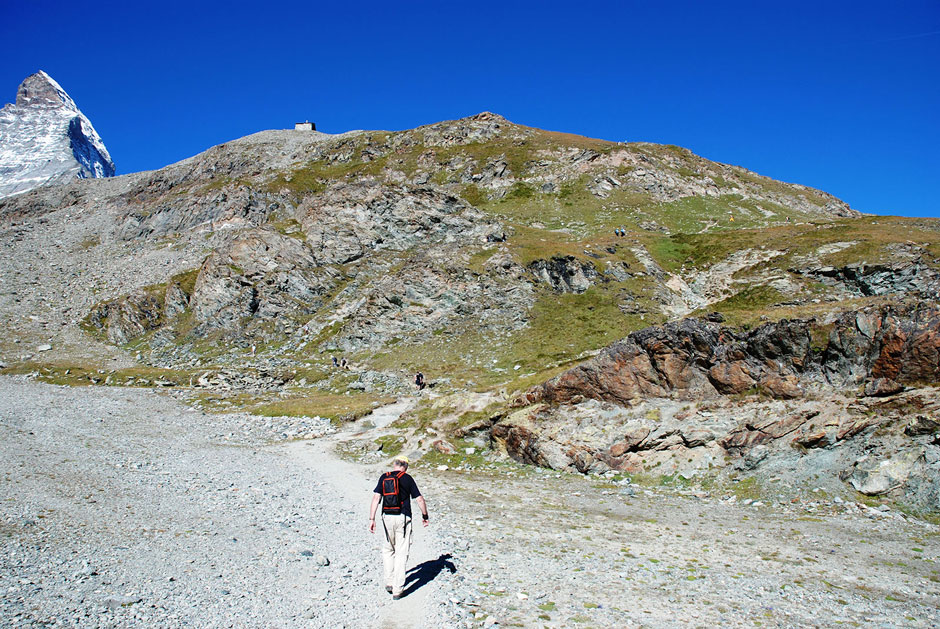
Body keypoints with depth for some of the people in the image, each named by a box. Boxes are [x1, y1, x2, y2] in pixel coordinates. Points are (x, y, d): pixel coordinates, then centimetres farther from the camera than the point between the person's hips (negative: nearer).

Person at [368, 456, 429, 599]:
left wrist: (372, 519, -2)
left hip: (387, 518, 3)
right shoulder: (407, 478, -1)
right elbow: (419, 499, -1)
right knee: (401, 554, 3)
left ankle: (389, 582, 20)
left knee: (388, 550, 22)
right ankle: (397, 590, 3)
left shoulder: (384, 477, 5)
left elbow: (376, 498, -3)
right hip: (403, 518, -2)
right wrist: (425, 516, 13)